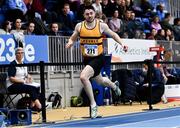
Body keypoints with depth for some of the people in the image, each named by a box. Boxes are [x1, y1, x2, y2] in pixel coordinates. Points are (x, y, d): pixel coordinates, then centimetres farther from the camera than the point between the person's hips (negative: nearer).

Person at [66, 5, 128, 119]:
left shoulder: (101, 25, -9)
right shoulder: (79, 26, -3)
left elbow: (113, 35, 6)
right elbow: (72, 38, 10)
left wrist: (122, 44, -7)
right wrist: (70, 43, -13)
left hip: (98, 58, -5)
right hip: (87, 58, 5)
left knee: (83, 76, -27)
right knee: (99, 80, 24)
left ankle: (93, 104, -12)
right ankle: (114, 85, 60)